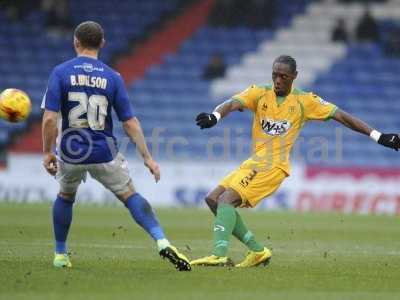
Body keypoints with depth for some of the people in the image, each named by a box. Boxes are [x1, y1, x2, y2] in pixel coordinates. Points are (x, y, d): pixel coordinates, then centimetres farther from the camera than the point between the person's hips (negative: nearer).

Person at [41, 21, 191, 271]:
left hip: (71, 153, 0)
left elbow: (50, 118, -13)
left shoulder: (61, 72, -6)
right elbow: (130, 123, -3)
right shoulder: (112, 77, -2)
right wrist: (147, 157, 2)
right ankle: (162, 241, -13)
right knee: (130, 195, 7)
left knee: (65, 196, 26)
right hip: (104, 153, 0)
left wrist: (47, 152, -2)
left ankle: (60, 254, 30)